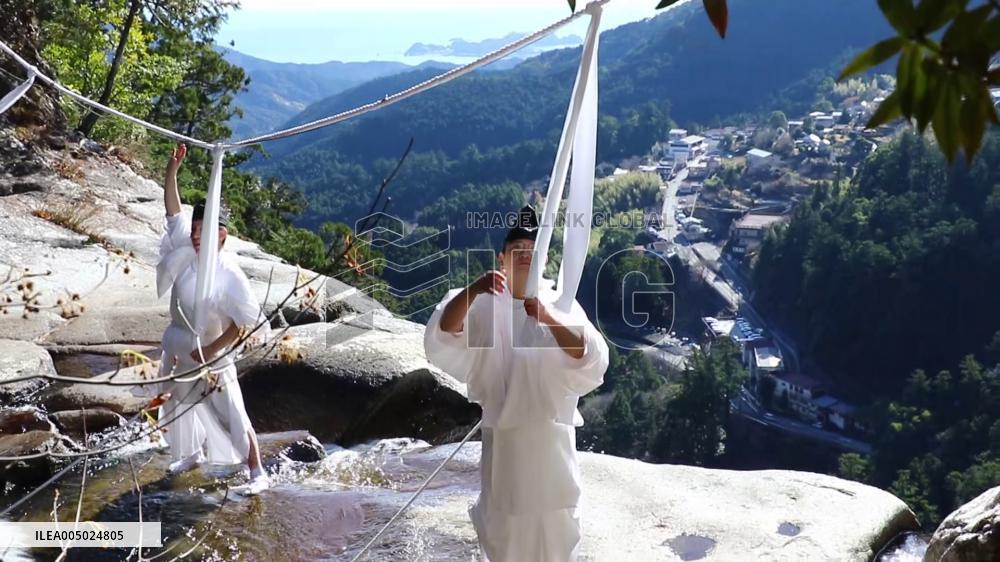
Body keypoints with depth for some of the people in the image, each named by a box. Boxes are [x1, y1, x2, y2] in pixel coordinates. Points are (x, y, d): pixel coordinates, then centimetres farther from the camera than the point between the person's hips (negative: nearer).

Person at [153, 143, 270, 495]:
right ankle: (194, 454, 48)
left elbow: (243, 322, -21)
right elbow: (173, 211, -6)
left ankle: (258, 473, 7)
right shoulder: (188, 250, -7)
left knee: (231, 414, -2)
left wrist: (211, 350, -20)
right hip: (179, 349, 7)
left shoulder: (230, 275, -24)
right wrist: (172, 169, -17)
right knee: (180, 406, 24)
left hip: (211, 355, -7)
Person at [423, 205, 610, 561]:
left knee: (556, 520, 11)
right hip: (504, 436, -1)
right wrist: (474, 290, -35)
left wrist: (548, 318, -27)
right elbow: (444, 332, -18)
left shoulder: (561, 304, 0)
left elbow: (591, 358, -13)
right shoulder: (485, 304, -2)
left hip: (552, 435, 1)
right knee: (504, 519, 10)